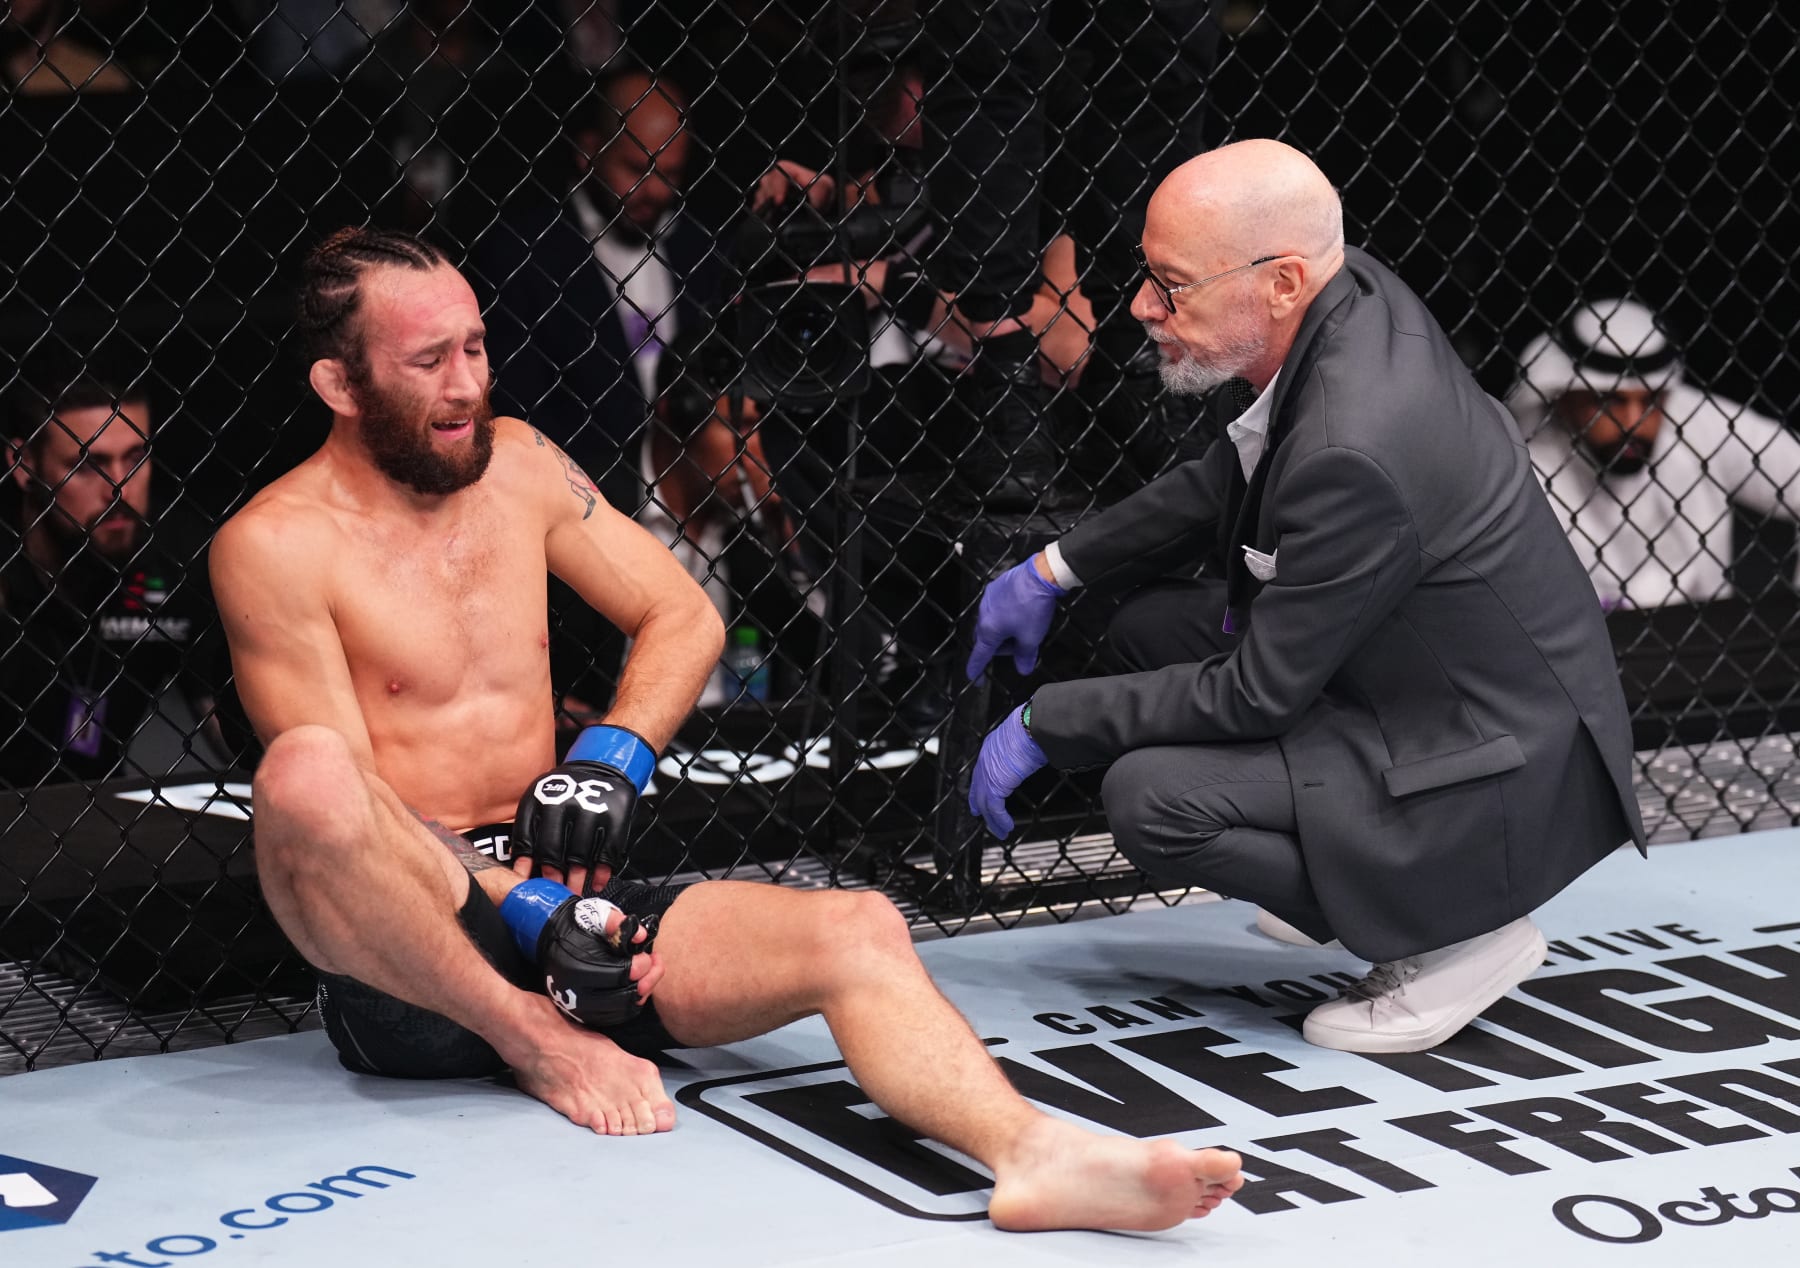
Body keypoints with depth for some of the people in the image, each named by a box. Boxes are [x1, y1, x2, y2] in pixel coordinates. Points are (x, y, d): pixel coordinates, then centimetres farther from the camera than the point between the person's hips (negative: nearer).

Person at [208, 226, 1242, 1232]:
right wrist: (520, 908, -21)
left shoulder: (513, 462, 13)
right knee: (303, 773, -38)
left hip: (548, 892, 5)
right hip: (403, 957, -5)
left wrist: (608, 759, -2)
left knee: (859, 934, -18)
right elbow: (328, 794, -11)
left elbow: (684, 616, 17)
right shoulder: (277, 546, -6)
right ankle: (542, 1046, -21)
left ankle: (1036, 1155, -44)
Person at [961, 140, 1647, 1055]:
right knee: (1150, 628, 11)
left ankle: (1455, 931, -4)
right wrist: (1054, 569, 10)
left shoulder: (1352, 451, -32)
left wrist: (1045, 726, -13)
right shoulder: (1352, 293, -5)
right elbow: (1230, 482, 14)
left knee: (1152, 798, -20)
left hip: (1498, 784, -10)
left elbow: (1258, 693, -22)